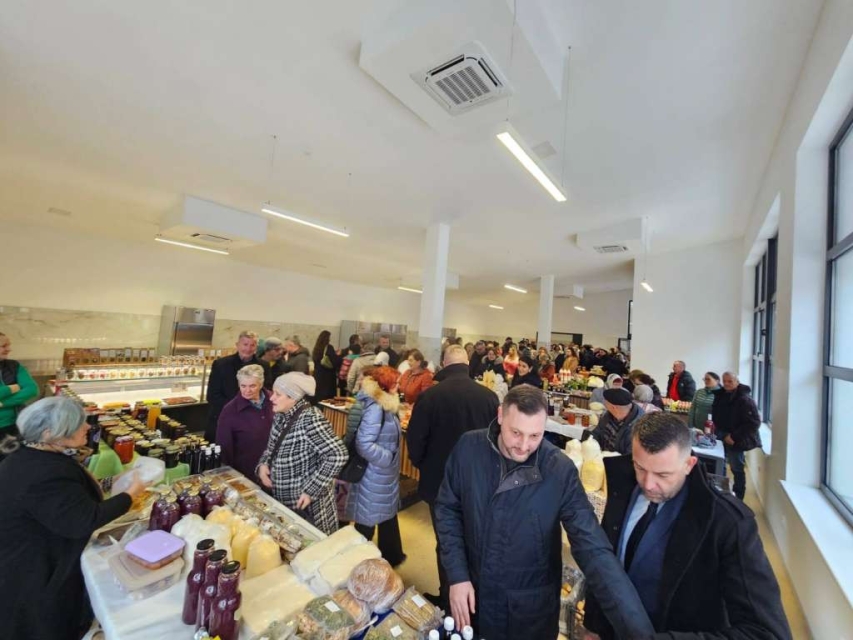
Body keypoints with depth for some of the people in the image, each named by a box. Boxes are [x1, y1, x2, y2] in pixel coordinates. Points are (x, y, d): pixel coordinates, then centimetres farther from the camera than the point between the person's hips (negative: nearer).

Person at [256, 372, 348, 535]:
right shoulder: (281, 416, -1)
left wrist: (311, 490, -25)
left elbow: (338, 455, -30)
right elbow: (272, 447, 15)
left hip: (306, 505, -7)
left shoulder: (309, 419, -27)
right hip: (282, 500, 7)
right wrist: (263, 464, -4)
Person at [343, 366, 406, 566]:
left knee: (388, 514, 25)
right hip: (375, 477, -9)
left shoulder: (385, 405, 1)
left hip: (386, 475, 9)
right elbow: (364, 444, -29)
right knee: (367, 521, 12)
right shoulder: (374, 408, -27)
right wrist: (389, 457, -21)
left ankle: (390, 556, 45)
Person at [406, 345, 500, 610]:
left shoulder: (429, 396, -19)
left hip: (439, 481, -2)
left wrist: (424, 466, 9)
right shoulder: (489, 396, -14)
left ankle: (448, 599, 36)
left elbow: (414, 441, -12)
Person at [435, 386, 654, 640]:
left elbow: (594, 550, -23)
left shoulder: (561, 471, -22)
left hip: (530, 606, -1)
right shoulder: (468, 448, -17)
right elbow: (448, 509, -6)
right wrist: (457, 575, -11)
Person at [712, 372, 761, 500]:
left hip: (737, 441, -6)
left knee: (737, 469, 6)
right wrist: (723, 434, 1)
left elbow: (754, 422, -19)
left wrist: (734, 437, -19)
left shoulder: (745, 399, -16)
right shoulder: (720, 396, 4)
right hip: (724, 439, 6)